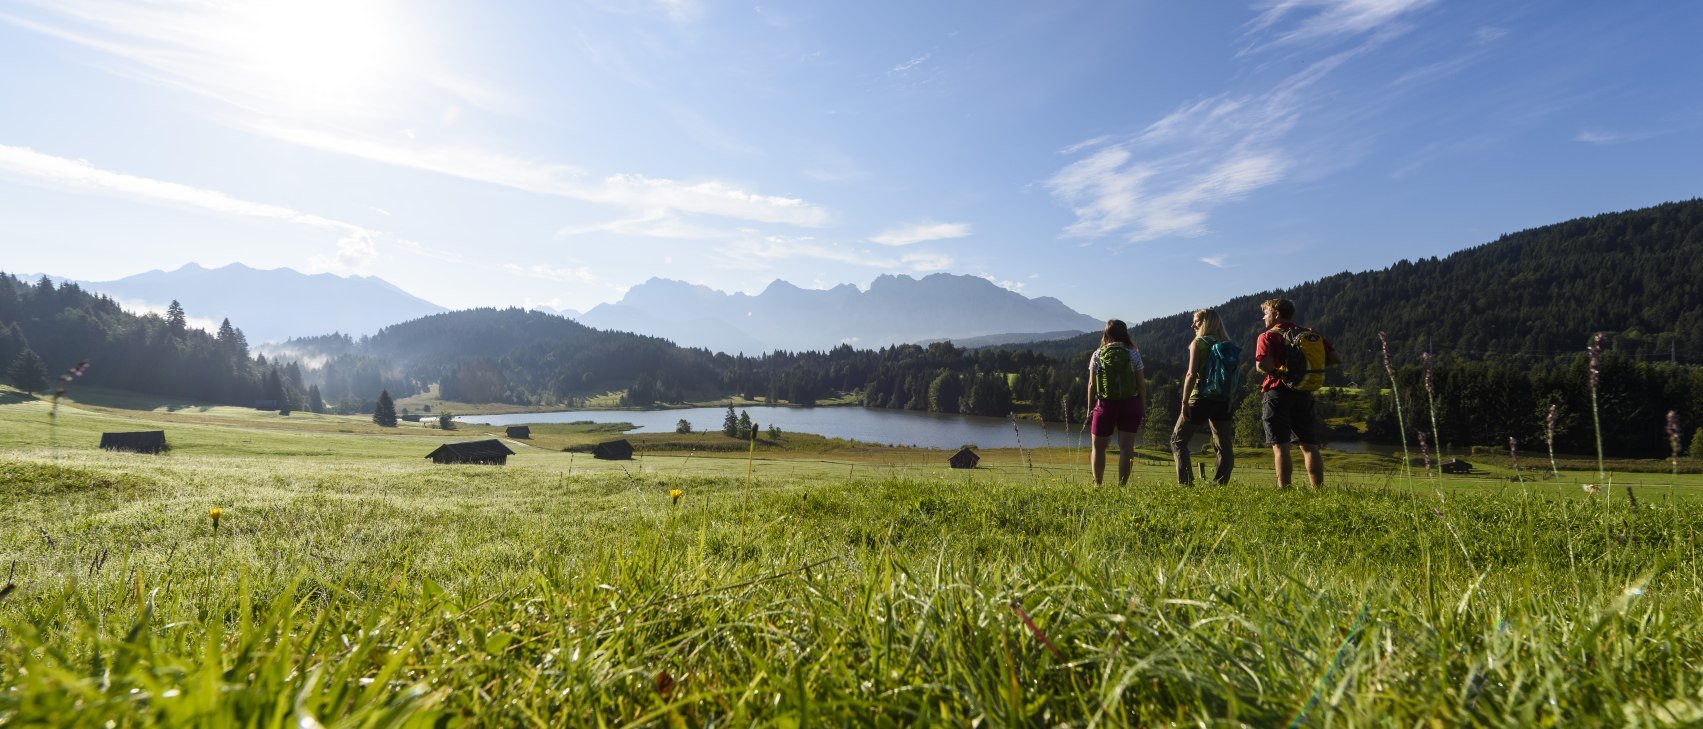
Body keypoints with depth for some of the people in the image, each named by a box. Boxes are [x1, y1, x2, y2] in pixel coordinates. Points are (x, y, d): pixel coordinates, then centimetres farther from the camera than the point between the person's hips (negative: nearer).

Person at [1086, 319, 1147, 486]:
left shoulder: (1097, 355, -1)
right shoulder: (1133, 354, 1)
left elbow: (1091, 384, -2)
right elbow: (1141, 383, 0)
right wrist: (1143, 407, 8)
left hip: (1105, 404, 0)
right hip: (1130, 404, 1)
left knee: (1099, 447, 11)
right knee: (1126, 447, 3)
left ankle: (1097, 484, 11)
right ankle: (1121, 485, 1)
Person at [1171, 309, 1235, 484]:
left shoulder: (1199, 343, -6)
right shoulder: (1227, 345, 11)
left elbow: (1192, 374, -15)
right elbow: (1233, 377, 10)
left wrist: (1184, 402, -14)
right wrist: (1229, 402, 14)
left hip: (1201, 399, -5)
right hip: (1223, 401, 5)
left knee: (1178, 440, 6)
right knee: (1225, 445, 11)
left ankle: (1186, 483, -3)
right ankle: (1220, 485, 7)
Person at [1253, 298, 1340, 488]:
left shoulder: (1268, 336, -5)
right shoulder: (1312, 335, 12)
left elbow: (1262, 365, -21)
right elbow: (1336, 359, 8)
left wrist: (1275, 370, 0)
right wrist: (1312, 365, 15)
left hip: (1278, 392, -5)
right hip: (1304, 394, 5)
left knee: (1280, 445, -4)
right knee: (1309, 445, 9)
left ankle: (1284, 490, -6)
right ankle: (1319, 490, 9)